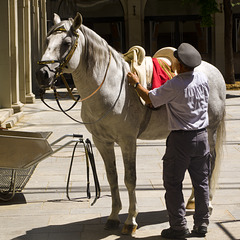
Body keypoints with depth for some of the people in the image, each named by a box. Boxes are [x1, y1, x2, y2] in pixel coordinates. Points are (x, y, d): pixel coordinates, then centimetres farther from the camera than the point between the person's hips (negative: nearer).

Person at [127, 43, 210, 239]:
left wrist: (136, 84, 8)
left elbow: (150, 99, -8)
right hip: (202, 136, 6)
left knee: (173, 184, 5)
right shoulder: (203, 78, 0)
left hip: (181, 138, -6)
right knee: (201, 182, 13)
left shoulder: (174, 85, -19)